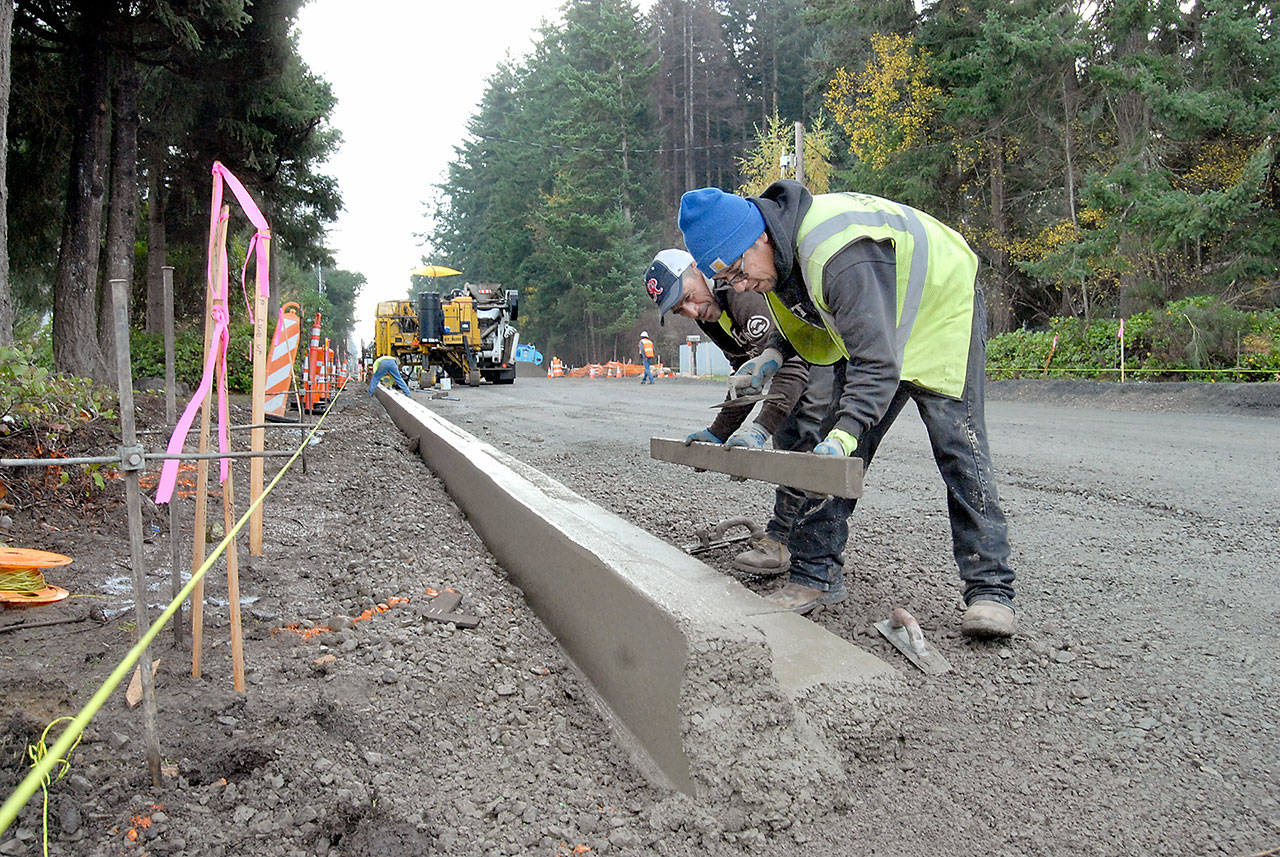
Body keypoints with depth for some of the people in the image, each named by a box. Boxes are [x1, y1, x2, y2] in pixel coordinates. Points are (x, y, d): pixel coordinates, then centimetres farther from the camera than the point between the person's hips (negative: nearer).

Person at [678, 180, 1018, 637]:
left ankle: (989, 590, -7)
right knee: (834, 453, 0)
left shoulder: (839, 256, -41)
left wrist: (845, 433, -53)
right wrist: (772, 356, -10)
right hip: (871, 331, 8)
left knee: (958, 446, -13)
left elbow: (878, 361, -42)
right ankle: (816, 575, 5)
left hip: (941, 309, -8)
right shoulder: (777, 247, -11)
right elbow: (805, 316, 8)